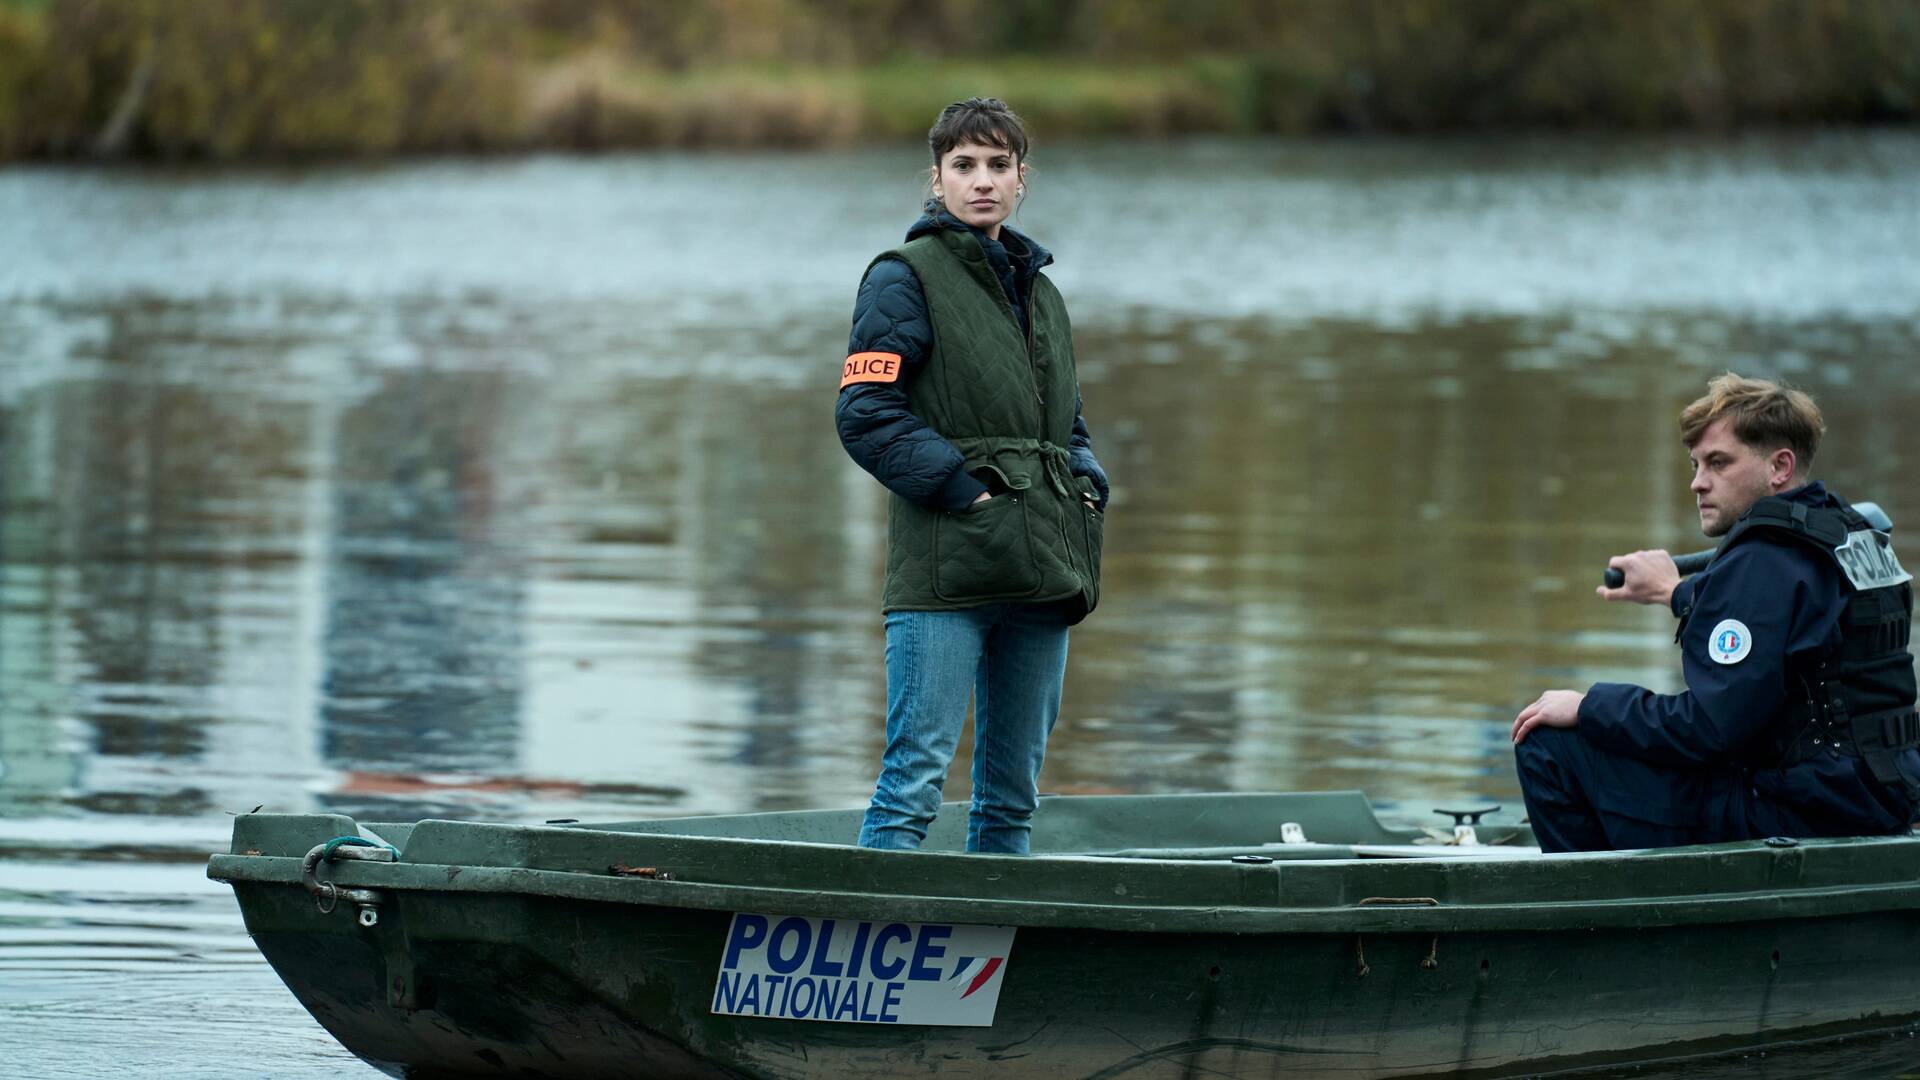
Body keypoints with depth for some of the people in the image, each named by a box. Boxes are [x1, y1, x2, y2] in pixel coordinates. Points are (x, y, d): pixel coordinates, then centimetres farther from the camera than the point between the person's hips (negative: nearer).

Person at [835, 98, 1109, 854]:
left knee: (1013, 792, 10)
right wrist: (961, 489, -17)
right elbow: (865, 413, -10)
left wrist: (1086, 488, 7)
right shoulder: (905, 278, -1)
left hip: (1040, 574, 7)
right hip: (944, 572, -7)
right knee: (916, 777, -12)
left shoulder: (1039, 292, 20)